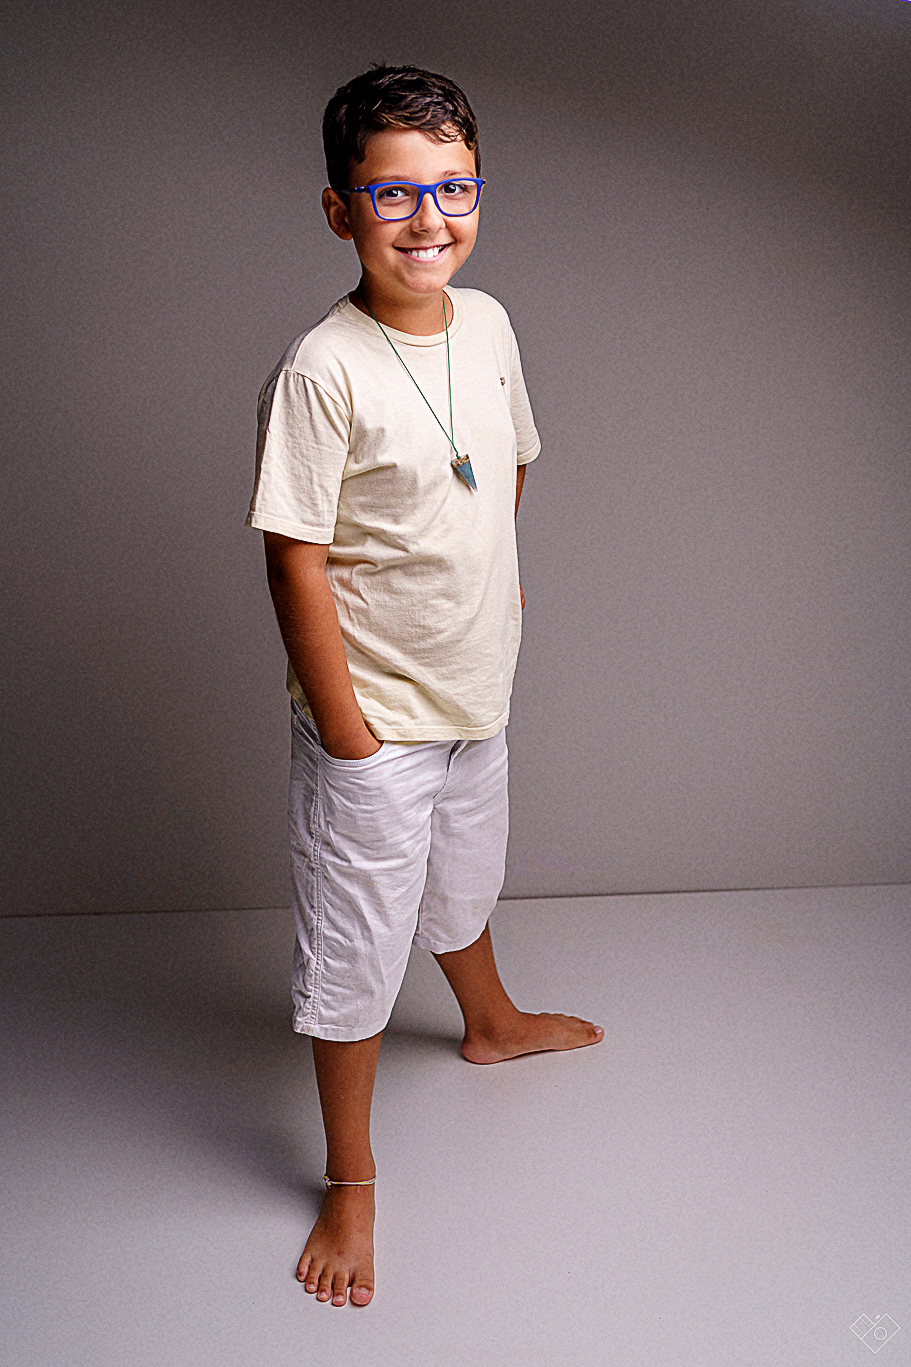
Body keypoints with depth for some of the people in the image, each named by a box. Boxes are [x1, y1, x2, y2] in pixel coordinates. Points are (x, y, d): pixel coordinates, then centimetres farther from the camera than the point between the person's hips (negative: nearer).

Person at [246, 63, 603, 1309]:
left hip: (476, 691, 7)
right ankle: (351, 1183, 26)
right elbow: (296, 563, -22)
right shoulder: (323, 370, -23)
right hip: (375, 718, -7)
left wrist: (495, 570, 10)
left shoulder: (486, 323, -1)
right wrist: (346, 734, -19)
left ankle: (492, 1021, 59)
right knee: (353, 953, 7)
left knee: (463, 879, 31)